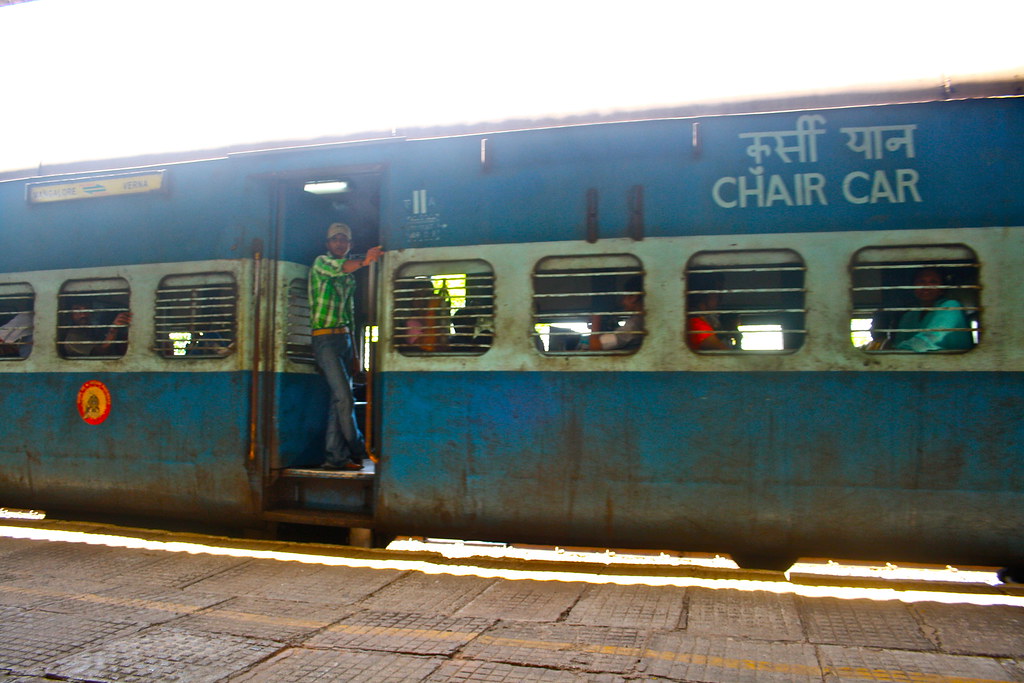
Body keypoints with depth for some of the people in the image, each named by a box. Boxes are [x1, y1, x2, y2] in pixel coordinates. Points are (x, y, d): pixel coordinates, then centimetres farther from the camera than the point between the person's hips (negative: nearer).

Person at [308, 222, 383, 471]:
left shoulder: (349, 276, 20)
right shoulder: (321, 262, 0)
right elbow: (337, 268, -24)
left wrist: (353, 347, 15)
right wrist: (364, 261, -42)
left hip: (344, 338, 8)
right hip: (325, 338, -7)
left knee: (339, 398, 6)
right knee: (344, 397, -13)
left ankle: (334, 457, 10)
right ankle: (358, 452, -5)